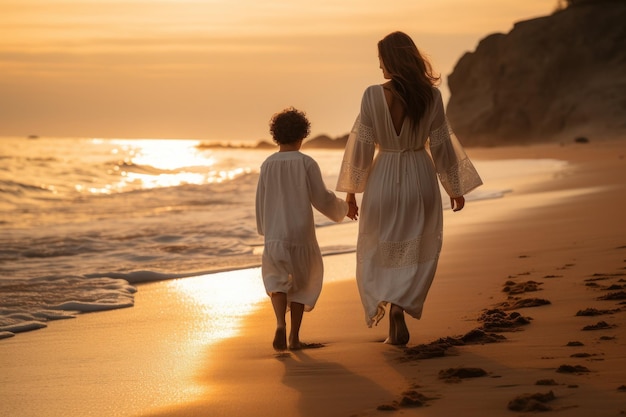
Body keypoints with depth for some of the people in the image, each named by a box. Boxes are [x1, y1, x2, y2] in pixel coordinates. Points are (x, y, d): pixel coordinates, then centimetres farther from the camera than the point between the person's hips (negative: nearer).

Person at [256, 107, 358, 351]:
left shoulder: (268, 164, 1)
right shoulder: (306, 163, -8)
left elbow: (260, 202, 7)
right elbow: (322, 199, -7)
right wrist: (343, 209, 11)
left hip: (274, 234, 2)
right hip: (301, 233, -1)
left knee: (277, 280, 15)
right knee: (301, 282, 16)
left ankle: (280, 324, -11)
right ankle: (294, 336, 16)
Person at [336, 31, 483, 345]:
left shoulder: (373, 95, -10)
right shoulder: (431, 95, -6)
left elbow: (362, 145, -7)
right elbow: (441, 145, -2)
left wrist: (351, 188, 3)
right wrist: (455, 189, 8)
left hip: (383, 179, -1)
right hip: (420, 178, 1)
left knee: (379, 252, 13)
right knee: (416, 253, 14)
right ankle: (400, 305, -1)